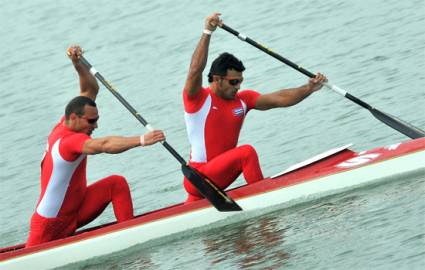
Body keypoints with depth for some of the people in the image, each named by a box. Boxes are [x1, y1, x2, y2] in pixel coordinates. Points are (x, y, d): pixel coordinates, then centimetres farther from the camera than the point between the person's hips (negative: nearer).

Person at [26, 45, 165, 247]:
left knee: (117, 183, -11)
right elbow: (104, 145, -46)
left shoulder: (66, 125, -3)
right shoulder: (68, 141, -29)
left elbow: (91, 90, 3)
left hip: (76, 208, 8)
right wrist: (142, 140, -53)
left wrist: (78, 64, -16)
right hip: (51, 224, -8)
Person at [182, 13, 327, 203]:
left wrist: (309, 88, -17)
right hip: (199, 178, -7)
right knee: (247, 152, -22)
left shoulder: (242, 100, 5)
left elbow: (278, 99, -2)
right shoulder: (197, 99, -11)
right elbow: (196, 70, -29)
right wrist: (207, 32, -36)